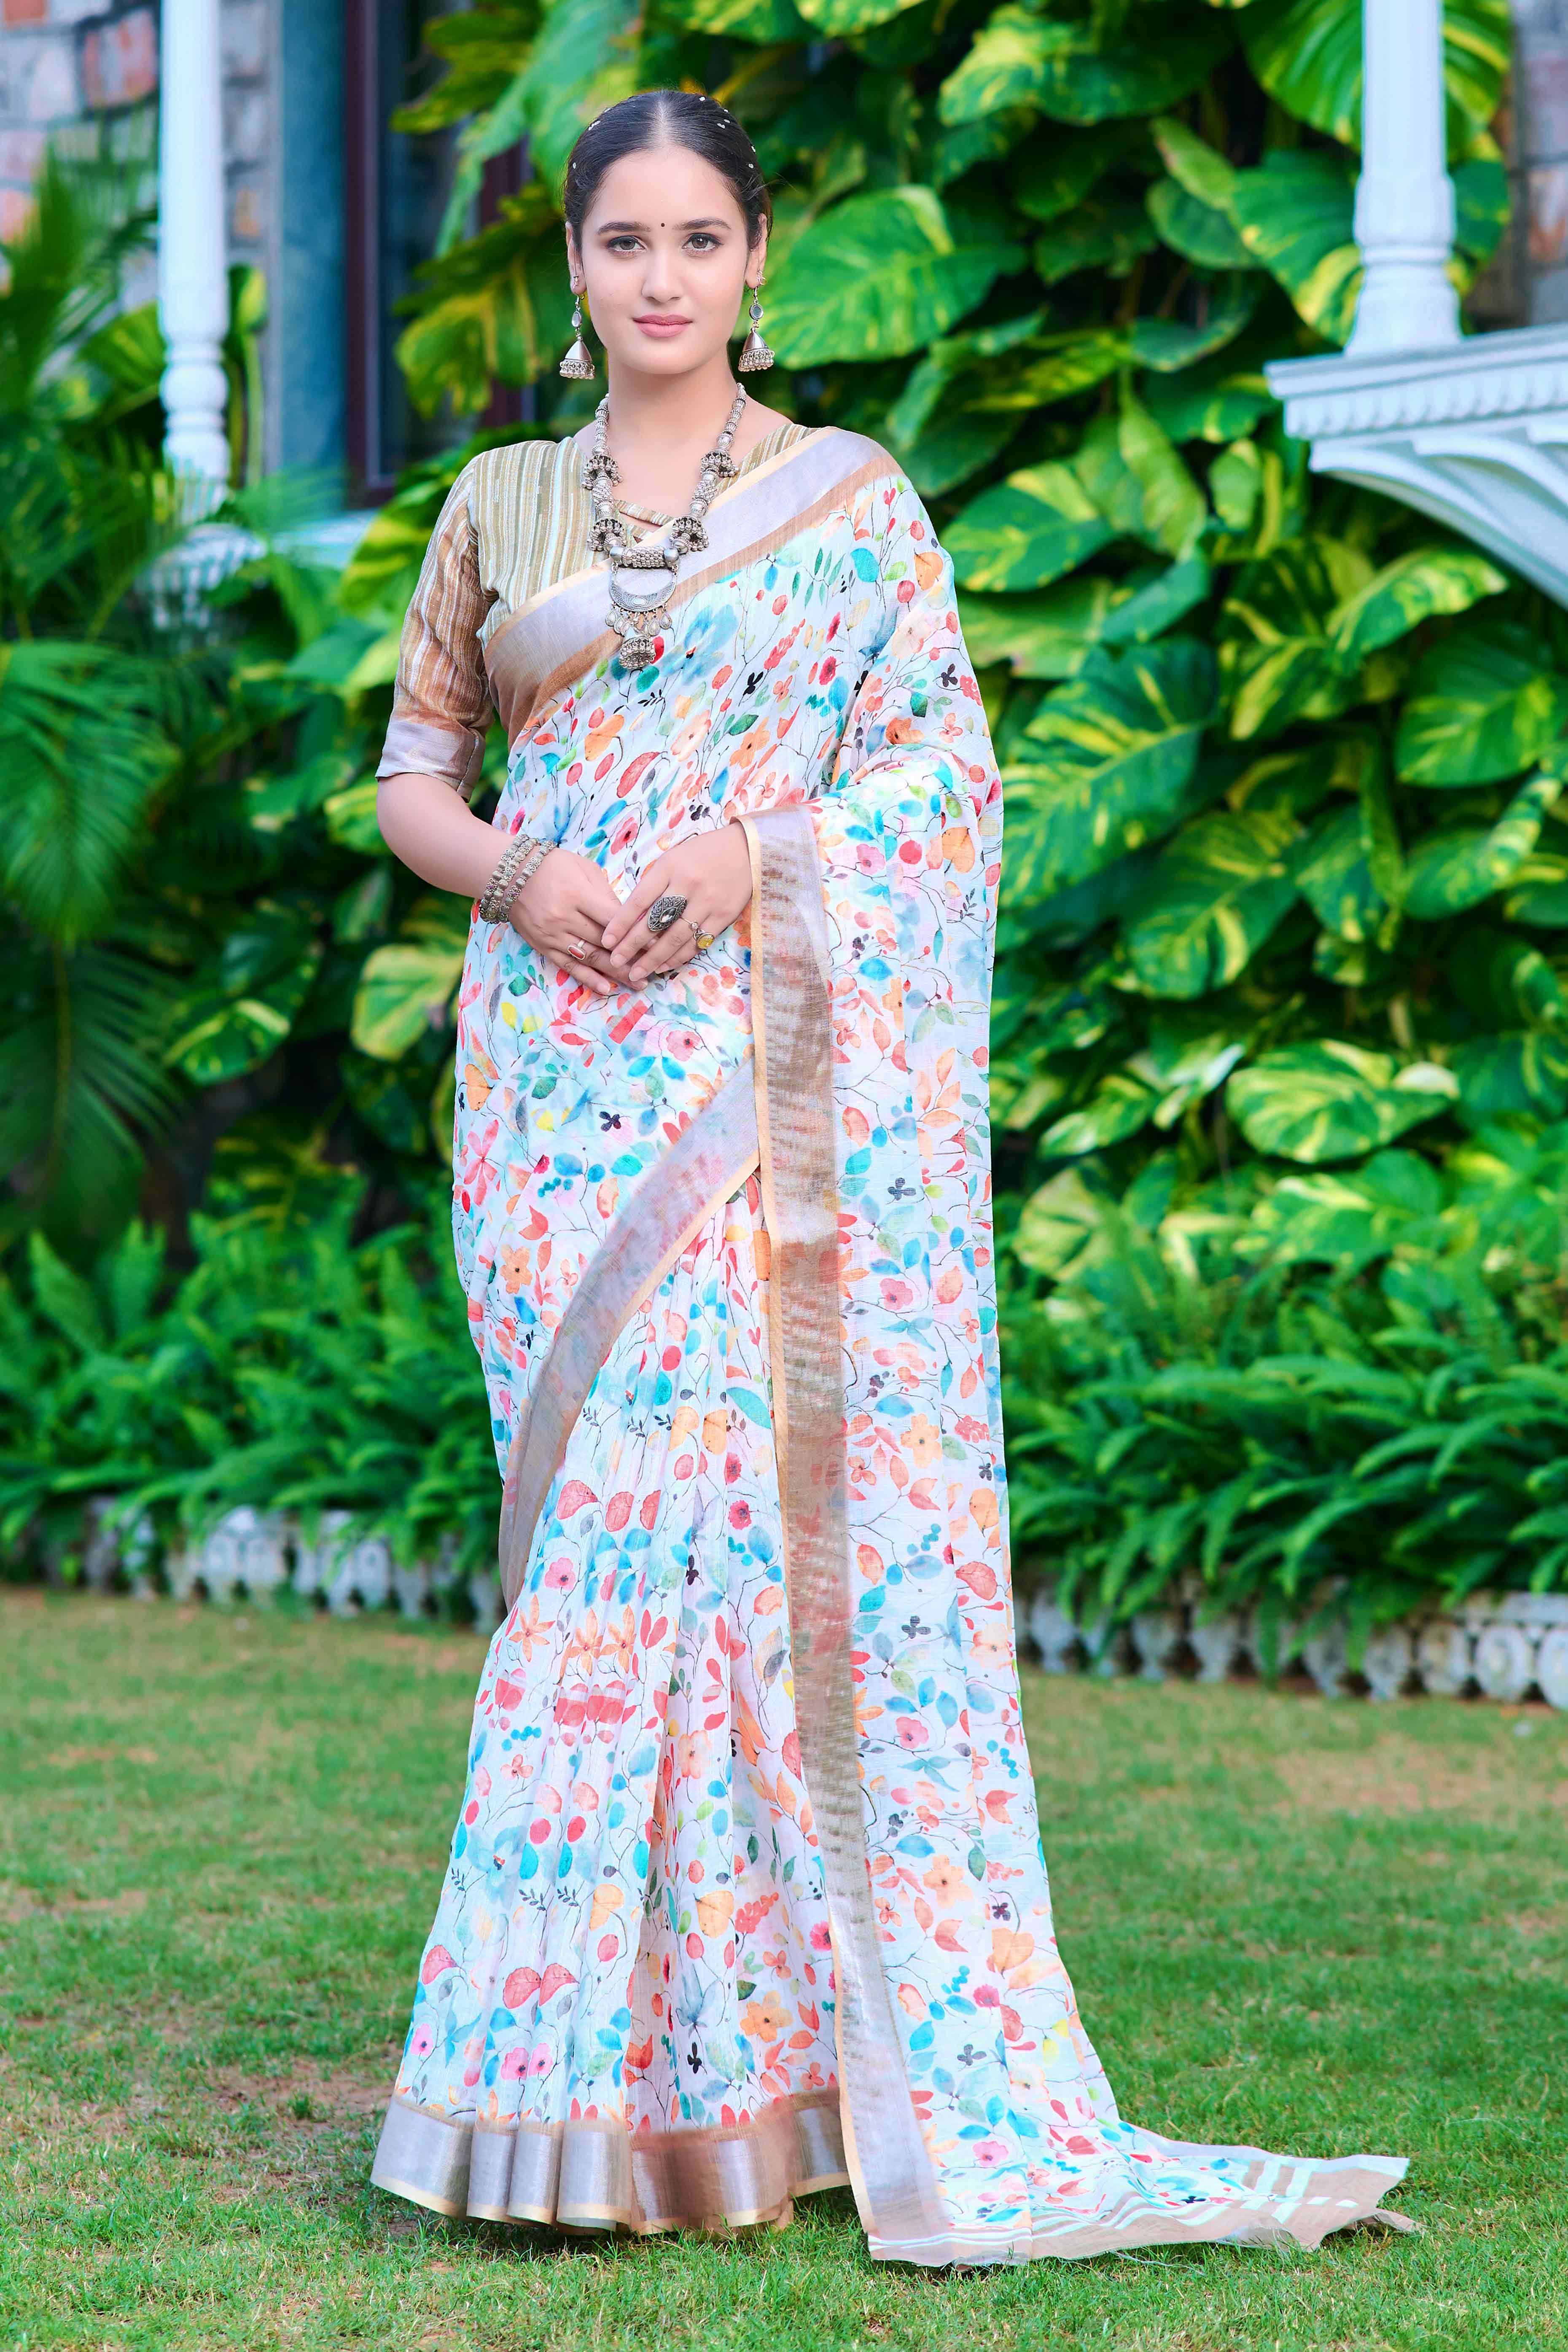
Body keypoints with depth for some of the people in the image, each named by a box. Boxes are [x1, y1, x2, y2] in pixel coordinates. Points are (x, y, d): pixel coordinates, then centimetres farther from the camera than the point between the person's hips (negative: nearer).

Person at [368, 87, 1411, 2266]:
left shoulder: (856, 501, 6)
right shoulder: (497, 508, 14)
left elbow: (949, 777, 2)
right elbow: (414, 776, 15)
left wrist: (753, 854, -14)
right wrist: (519, 871, -7)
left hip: (779, 1075, -2)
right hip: (563, 1071, 3)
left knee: (762, 1497, -10)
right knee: (597, 1509, 0)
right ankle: (617, 2060, 6)